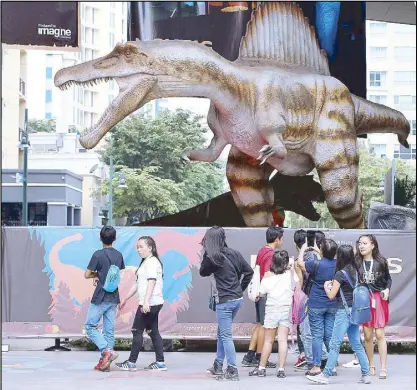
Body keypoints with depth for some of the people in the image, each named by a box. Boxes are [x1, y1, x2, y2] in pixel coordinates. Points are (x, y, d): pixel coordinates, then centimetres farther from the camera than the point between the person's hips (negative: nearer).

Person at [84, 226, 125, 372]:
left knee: (90, 326, 2)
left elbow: (87, 275, -9)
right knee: (109, 329, 7)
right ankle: (105, 361, 7)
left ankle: (107, 351, -14)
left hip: (100, 297, -6)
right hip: (114, 298, 6)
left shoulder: (98, 254, -12)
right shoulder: (119, 255, 7)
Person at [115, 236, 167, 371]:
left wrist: (146, 300, -33)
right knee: (153, 332, 9)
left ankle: (131, 363, -1)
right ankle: (160, 363, 9)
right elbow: (138, 284, 26)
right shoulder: (145, 262, 22)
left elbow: (152, 281, -23)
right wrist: (125, 299, 27)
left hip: (150, 303, -10)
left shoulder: (152, 262, -11)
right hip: (153, 304, 10)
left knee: (137, 330, -5)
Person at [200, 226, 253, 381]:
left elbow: (203, 272, 5)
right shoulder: (234, 254, 4)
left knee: (226, 335, -1)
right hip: (237, 299, 7)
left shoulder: (212, 257, -13)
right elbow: (249, 271, 8)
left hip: (224, 301, -7)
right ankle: (218, 366, 28)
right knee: (222, 332, 20)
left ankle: (232, 371, -3)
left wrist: (206, 253, 3)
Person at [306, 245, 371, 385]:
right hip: (355, 310, 7)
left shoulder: (340, 274, -13)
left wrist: (326, 286, 9)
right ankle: (366, 375, 11)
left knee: (335, 344, -4)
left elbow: (331, 295, -9)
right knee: (357, 344, 11)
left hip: (344, 311, -7)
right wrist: (334, 284, 13)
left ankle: (325, 375, 0)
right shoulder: (355, 272, 8)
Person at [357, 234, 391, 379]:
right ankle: (371, 365, 20)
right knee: (368, 335, 5)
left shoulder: (381, 261, -2)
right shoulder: (356, 262, -1)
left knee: (380, 334, -5)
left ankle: (383, 368, -1)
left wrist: (387, 290, -7)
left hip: (379, 300, -1)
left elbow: (388, 278, 9)